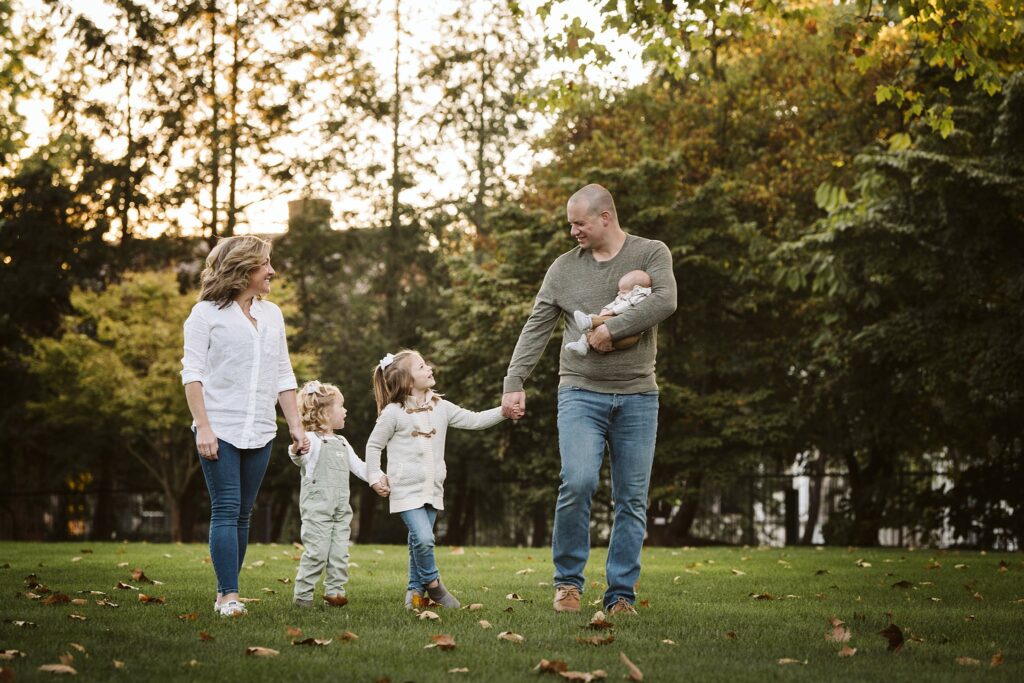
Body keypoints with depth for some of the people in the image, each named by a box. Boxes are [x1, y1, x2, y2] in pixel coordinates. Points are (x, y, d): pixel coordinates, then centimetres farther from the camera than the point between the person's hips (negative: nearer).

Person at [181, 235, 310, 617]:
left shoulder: (272, 315, 16)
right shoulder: (207, 313, -1)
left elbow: (283, 376, 18)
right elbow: (192, 372, -5)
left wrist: (295, 424, 11)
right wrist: (203, 427, -14)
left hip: (259, 432, 5)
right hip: (220, 430, -5)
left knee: (242, 514, 5)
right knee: (226, 511, -10)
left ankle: (225, 594, 10)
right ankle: (229, 595, -10)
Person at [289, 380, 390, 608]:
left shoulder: (341, 443, 21)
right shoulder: (311, 439, -8)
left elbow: (357, 465, 26)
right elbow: (300, 458, -27)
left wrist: (376, 479, 14)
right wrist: (296, 451, -50)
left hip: (341, 508, 8)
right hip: (317, 507, -8)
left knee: (339, 552, 6)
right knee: (317, 552, -8)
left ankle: (334, 591, 12)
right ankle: (302, 594, -1)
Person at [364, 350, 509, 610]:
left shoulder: (440, 408, 5)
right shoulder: (393, 413, -8)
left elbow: (474, 420, 3)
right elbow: (374, 445, 1)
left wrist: (504, 411, -8)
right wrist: (375, 478, -5)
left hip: (433, 489, 5)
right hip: (406, 489, -5)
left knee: (418, 542, 11)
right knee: (423, 539, -17)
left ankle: (415, 589, 25)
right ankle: (432, 583, 3)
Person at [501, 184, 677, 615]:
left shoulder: (651, 254, 3)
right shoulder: (565, 267, 9)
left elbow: (665, 301, -15)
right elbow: (536, 328, 6)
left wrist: (612, 328, -16)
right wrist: (514, 383, -3)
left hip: (637, 396, 0)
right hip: (581, 393, 0)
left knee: (632, 499, 2)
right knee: (577, 483, -18)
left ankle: (621, 595, 10)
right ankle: (568, 581, -1)